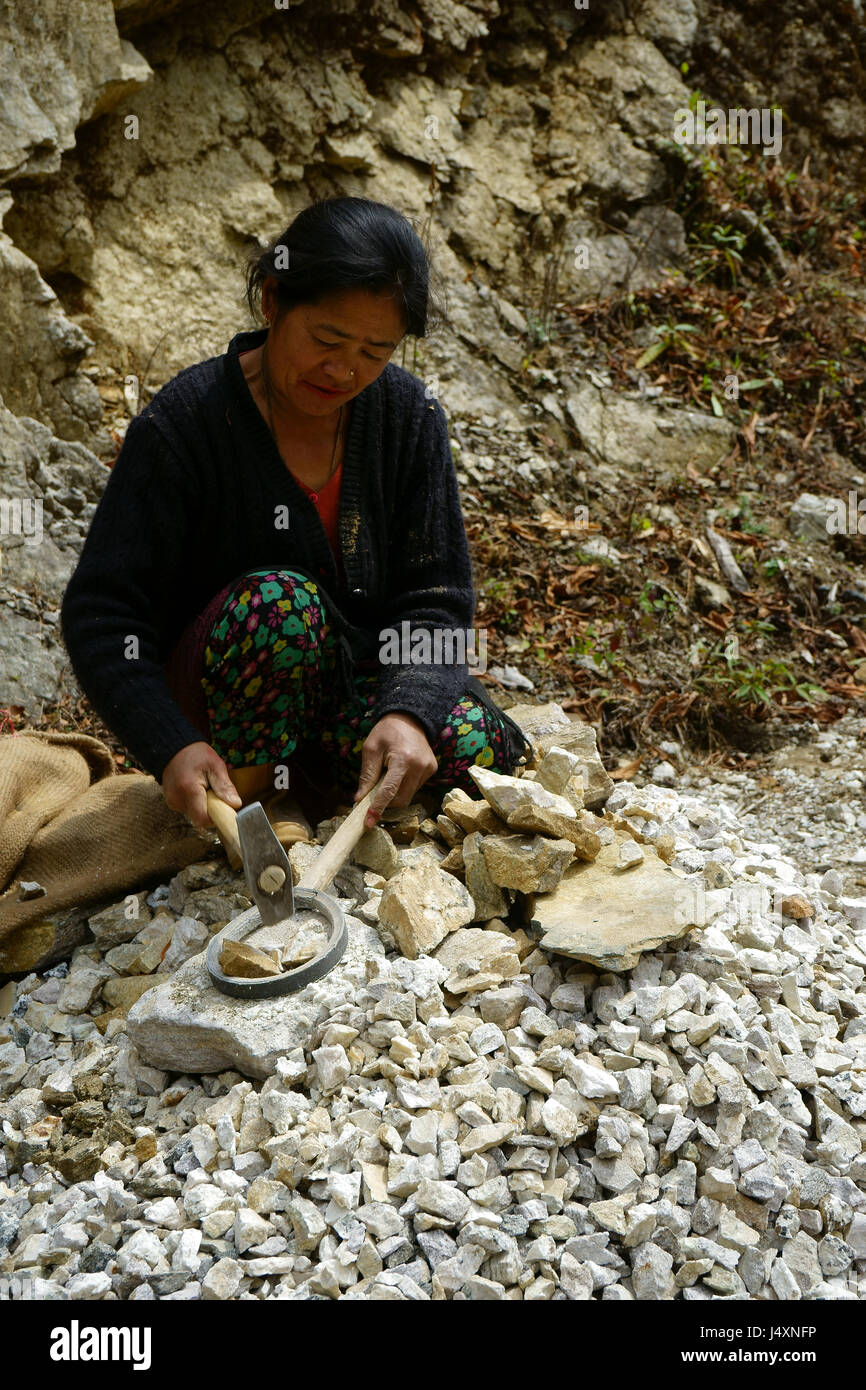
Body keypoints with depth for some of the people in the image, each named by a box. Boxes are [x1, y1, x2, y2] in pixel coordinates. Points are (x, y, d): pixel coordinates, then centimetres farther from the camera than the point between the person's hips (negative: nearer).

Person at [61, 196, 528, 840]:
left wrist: (409, 711, -27)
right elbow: (101, 612, -17)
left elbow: (436, 599, -7)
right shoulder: (183, 424, -16)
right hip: (213, 697, -3)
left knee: (483, 749, -23)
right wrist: (171, 746, -33)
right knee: (278, 599, -35)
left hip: (362, 677, 4)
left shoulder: (410, 416, -5)